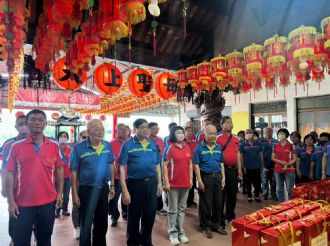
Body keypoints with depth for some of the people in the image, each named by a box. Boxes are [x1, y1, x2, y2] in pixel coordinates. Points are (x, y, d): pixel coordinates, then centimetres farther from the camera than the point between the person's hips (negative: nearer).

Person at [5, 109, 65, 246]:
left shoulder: (54, 146, -1)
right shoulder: (16, 146, -5)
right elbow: (10, 174, -3)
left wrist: (60, 193, 3)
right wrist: (11, 201, -6)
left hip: (48, 201, 1)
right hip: (23, 203, -1)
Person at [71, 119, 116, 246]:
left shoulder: (107, 146, 0)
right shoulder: (79, 147, -13)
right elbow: (74, 171, -11)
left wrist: (112, 185, 8)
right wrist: (75, 193, -11)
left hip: (103, 189, 4)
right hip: (86, 190, -4)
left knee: (102, 223, 20)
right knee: (86, 225, 11)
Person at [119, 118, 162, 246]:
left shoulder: (153, 144, 6)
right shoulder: (128, 145, -8)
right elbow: (122, 168, -11)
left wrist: (159, 182, 8)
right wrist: (124, 190, -15)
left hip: (151, 182, 4)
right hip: (135, 183, -3)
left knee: (150, 214, 15)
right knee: (134, 215, 12)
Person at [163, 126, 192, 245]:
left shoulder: (187, 148, 6)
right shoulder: (170, 148, -9)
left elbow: (190, 164, 12)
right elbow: (164, 165, -10)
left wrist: (191, 179, 8)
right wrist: (166, 182, -13)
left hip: (185, 183, 5)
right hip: (173, 184, -5)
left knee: (182, 209, 15)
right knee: (173, 210, 8)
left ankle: (181, 232, 28)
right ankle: (173, 233, 21)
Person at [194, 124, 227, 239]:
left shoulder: (219, 147, 6)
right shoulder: (200, 148, -8)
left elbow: (221, 163, 12)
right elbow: (196, 165, -9)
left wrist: (223, 178, 7)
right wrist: (199, 180, -14)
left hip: (217, 177, 5)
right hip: (206, 177, -4)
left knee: (218, 203, 14)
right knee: (205, 204, 6)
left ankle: (216, 225, 32)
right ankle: (205, 227, 22)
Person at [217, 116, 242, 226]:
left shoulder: (235, 139, 11)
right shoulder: (218, 138, -10)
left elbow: (237, 154, 15)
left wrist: (239, 169, 13)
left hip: (233, 169, 6)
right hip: (223, 169, -6)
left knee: (233, 193, 15)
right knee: (222, 194, 3)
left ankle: (230, 215, 33)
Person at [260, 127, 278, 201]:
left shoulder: (276, 142, 5)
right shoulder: (262, 142, -1)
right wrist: (262, 165, -6)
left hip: (274, 165, 2)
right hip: (265, 165, -2)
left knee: (273, 181, 11)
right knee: (265, 181, 7)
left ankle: (273, 194, 24)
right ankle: (265, 194, 19)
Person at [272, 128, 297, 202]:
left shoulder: (291, 145, -2)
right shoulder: (276, 146, 6)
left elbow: (294, 158, -1)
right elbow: (272, 158, 5)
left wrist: (287, 164, -15)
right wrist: (281, 162, -11)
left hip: (289, 170, -3)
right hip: (278, 170, 3)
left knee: (290, 189, 1)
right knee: (279, 189, 12)